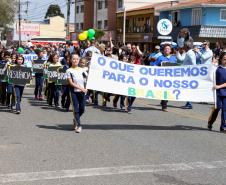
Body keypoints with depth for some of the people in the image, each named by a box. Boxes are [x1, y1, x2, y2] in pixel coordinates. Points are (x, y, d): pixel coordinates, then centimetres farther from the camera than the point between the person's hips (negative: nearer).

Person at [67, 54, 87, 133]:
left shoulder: (82, 70, 10)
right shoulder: (69, 71, -1)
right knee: (76, 109, -5)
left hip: (82, 91, 3)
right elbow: (71, 83, -8)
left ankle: (75, 120, 31)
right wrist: (80, 87, -16)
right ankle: (78, 125, -1)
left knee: (82, 109, 6)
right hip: (74, 91, -3)